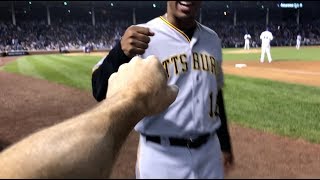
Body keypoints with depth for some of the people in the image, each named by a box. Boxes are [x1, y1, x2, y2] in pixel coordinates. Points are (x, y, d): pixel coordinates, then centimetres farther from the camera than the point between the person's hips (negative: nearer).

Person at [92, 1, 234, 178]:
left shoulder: (212, 38, 4)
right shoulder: (142, 37, -14)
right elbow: (101, 92, -22)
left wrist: (224, 144, 18)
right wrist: (121, 53, -41)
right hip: (161, 156, -4)